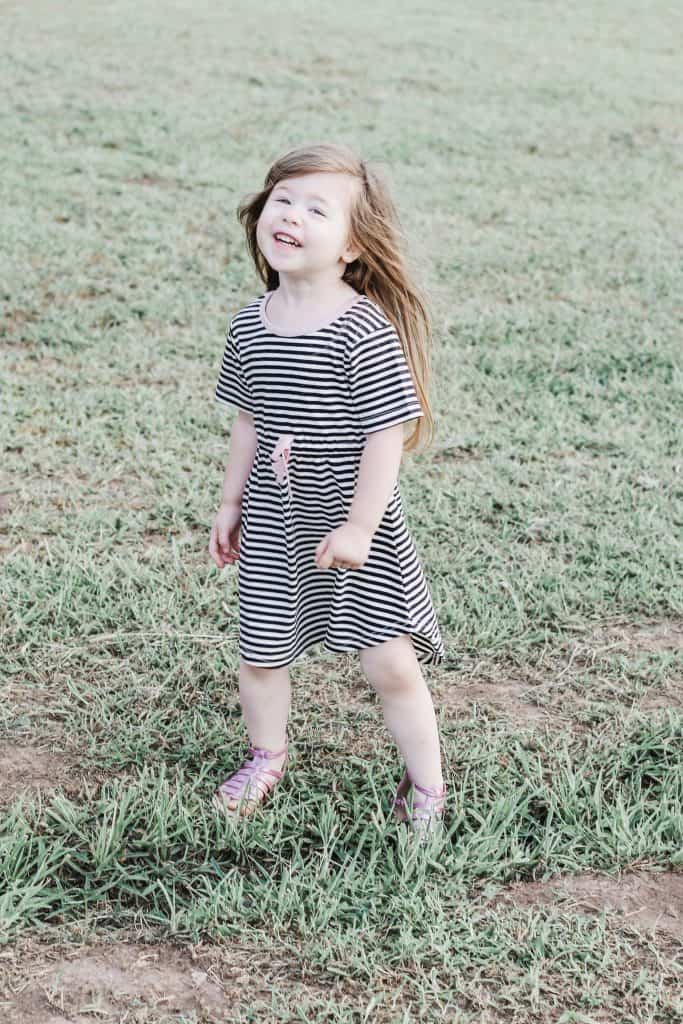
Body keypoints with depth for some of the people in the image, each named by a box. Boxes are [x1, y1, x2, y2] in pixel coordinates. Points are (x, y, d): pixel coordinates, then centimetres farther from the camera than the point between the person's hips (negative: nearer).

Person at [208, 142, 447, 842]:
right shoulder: (249, 324, 1)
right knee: (260, 653, 14)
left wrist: (358, 527, -18)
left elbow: (387, 435, -17)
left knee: (390, 662, 0)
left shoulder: (365, 331, -18)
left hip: (354, 525, -5)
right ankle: (266, 756, 41)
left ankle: (425, 785, 20)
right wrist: (231, 504, 15)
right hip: (271, 523, 5)